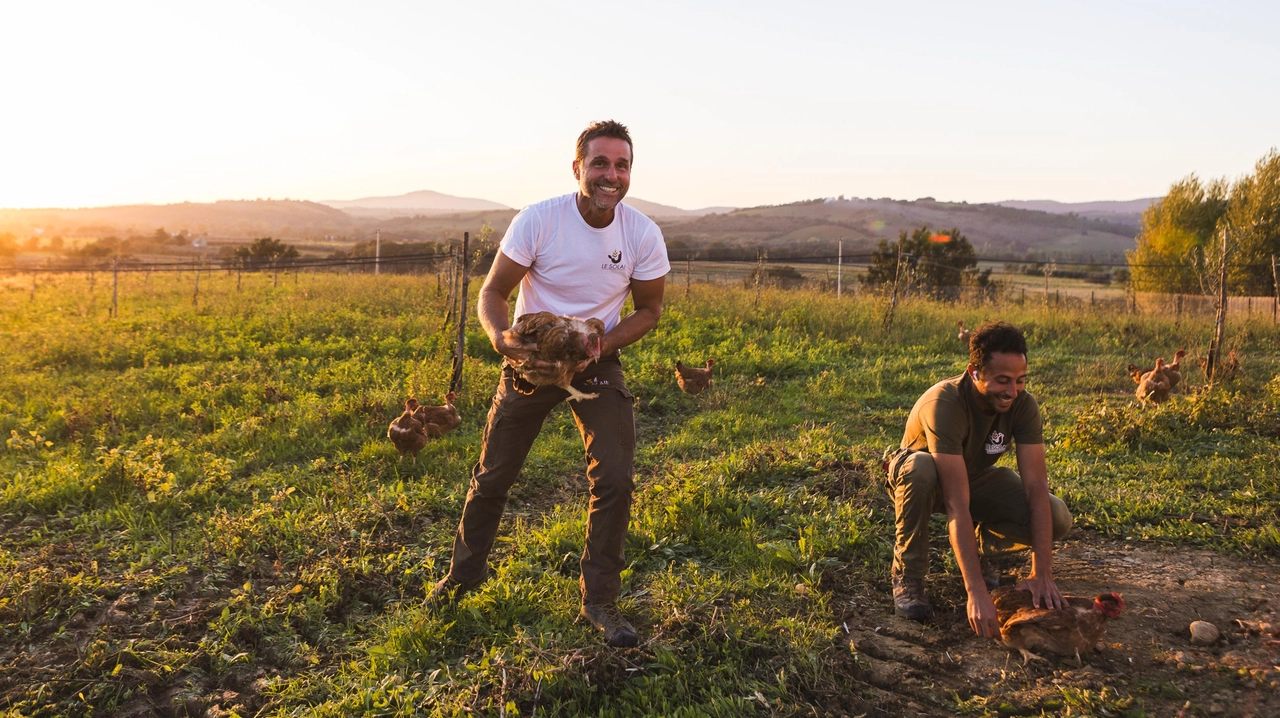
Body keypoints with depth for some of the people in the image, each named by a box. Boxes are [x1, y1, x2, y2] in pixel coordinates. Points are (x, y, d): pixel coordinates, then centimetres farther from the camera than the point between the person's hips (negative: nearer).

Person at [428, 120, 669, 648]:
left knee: (615, 478, -11)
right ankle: (464, 574, 35)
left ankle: (599, 600, 7)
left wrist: (601, 345, -19)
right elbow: (493, 292, -12)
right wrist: (500, 337, -34)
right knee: (491, 476, 9)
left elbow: (649, 310, -1)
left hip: (598, 361, 1)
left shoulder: (643, 234, -13)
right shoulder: (538, 220, -19)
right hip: (531, 357, 0)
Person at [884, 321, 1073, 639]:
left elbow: (1036, 486, -25)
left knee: (1057, 519, -21)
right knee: (919, 466, -41)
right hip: (931, 481, -4)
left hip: (977, 477, 4)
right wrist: (976, 592, -48)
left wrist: (1041, 572, -34)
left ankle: (980, 547, 9)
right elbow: (957, 505, -43)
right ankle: (907, 574, -18)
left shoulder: (1023, 405, -23)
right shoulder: (944, 403, -38)